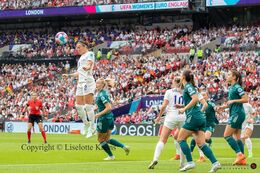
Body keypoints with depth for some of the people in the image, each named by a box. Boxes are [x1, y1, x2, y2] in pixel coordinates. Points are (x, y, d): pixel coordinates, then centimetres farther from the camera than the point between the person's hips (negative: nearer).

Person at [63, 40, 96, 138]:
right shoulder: (81, 57, 26)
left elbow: (90, 65, -20)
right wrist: (69, 75, 33)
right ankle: (86, 124, 19)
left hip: (88, 81, -9)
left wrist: (87, 67, -42)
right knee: (79, 106, 5)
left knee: (88, 106, -13)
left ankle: (92, 127, -10)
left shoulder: (90, 54, 0)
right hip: (81, 82, 9)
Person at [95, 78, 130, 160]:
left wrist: (99, 114, -20)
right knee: (107, 139, 17)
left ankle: (111, 156, 15)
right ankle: (124, 147, 9)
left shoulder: (102, 95, -20)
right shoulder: (104, 92, 9)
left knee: (101, 139, 7)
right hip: (110, 117, 9)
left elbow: (109, 107, -26)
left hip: (104, 119, -9)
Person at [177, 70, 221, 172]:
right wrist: (182, 106, 23)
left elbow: (195, 99, -20)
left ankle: (190, 162, -7)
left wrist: (184, 109, -17)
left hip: (193, 117, -9)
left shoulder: (188, 87, -5)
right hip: (200, 118, 9)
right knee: (201, 143, 2)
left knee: (181, 139, 0)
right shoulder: (189, 87, 22)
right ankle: (215, 163, -10)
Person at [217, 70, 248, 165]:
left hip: (237, 114, -10)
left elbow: (245, 99, -18)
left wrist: (233, 101, -18)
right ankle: (242, 159, 5)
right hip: (235, 114, 10)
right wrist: (223, 107, 15)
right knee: (237, 137, 7)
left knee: (227, 135, -10)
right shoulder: (231, 88, 16)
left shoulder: (237, 87, -12)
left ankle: (239, 154, -10)